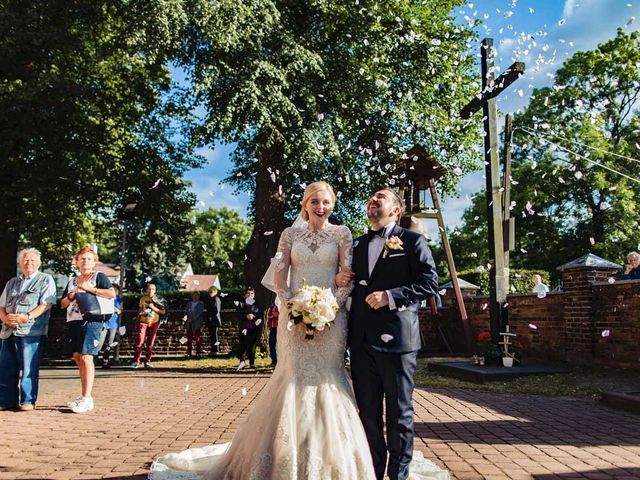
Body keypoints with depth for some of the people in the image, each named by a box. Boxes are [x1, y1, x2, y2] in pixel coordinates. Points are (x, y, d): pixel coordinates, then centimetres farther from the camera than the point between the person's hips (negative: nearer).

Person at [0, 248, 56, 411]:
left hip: (31, 331, -5)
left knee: (29, 368, -4)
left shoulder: (46, 280, 5)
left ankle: (28, 401, 3)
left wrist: (26, 317, -18)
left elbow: (46, 304, -7)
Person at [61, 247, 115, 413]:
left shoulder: (99, 276, 3)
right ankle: (84, 396, 17)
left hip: (92, 321, -7)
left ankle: (87, 399, -12)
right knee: (77, 357, 8)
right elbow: (62, 304, 22)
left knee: (86, 357, -13)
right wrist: (71, 295, 1)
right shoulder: (72, 281, 22)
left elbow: (112, 294, -10)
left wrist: (90, 288, -12)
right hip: (73, 322, 7)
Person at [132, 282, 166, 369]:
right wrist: (141, 312, 3)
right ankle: (136, 361, -6)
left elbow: (163, 311, -6)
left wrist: (153, 308, -16)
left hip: (154, 323, 0)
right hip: (143, 322, 0)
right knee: (140, 342, -9)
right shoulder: (143, 298, 6)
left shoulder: (158, 299, 0)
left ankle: (147, 361, 11)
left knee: (150, 343, 2)